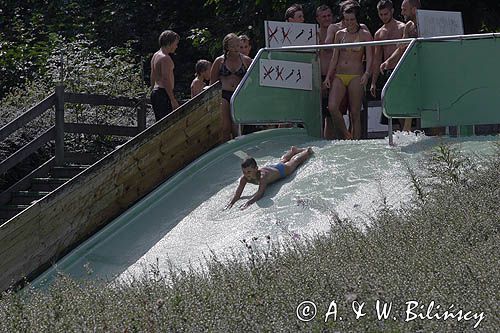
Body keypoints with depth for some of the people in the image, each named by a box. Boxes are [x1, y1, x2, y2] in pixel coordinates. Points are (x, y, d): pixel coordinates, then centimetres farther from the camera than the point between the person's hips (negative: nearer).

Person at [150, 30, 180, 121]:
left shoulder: (155, 55, 15)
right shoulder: (165, 58, -15)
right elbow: (166, 80, -21)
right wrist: (173, 100, -21)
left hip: (155, 92, 10)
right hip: (164, 93, -10)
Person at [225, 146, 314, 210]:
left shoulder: (262, 176, -50)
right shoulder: (244, 178, -34)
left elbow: (260, 193, -57)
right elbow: (237, 194, -32)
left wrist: (248, 203, -70)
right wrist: (231, 203, -51)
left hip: (282, 170, -5)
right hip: (270, 167, 5)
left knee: (295, 160, 26)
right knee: (283, 160, 37)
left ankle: (308, 151, 56)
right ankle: (293, 150, 69)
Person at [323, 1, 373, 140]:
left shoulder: (365, 35, 3)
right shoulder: (340, 34, 13)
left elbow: (369, 57, -3)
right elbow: (334, 58, 14)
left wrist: (367, 73, -20)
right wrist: (328, 76, 5)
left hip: (356, 76, -3)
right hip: (339, 75, 3)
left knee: (355, 113, -4)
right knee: (332, 106, -18)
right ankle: (345, 137, -3)